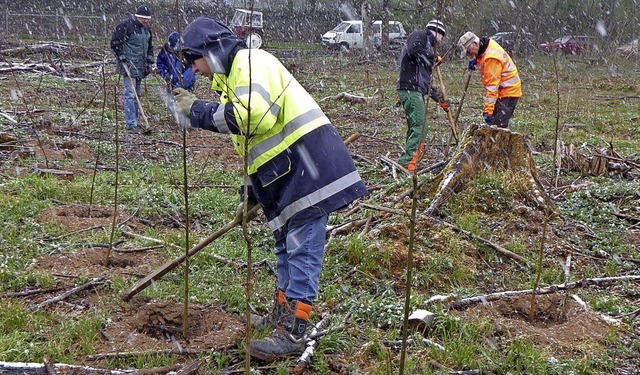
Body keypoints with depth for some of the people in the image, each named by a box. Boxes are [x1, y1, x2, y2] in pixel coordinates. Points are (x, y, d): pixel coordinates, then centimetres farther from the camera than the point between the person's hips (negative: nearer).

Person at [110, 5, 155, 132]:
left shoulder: (147, 29, 13)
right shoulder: (125, 26, -11)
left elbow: (150, 46, 26)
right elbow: (115, 43, -10)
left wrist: (150, 58, 13)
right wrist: (121, 58, -14)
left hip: (140, 67, 8)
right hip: (128, 65, -8)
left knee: (137, 95, 12)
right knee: (130, 94, -13)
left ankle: (134, 121, 20)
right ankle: (131, 124, -15)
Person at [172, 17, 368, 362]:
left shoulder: (249, 62, -10)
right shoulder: (233, 78, 23)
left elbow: (256, 116, -28)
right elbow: (256, 142, 27)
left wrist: (199, 111, -18)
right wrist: (252, 193, 25)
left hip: (307, 164, -11)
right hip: (288, 172, 11)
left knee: (301, 250, -8)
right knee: (286, 245, 19)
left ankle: (292, 334, -5)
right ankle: (282, 315, 32)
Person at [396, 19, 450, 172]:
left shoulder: (428, 49, 30)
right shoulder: (419, 35, 4)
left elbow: (426, 82, 32)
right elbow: (413, 50, -21)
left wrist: (439, 98, 31)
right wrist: (431, 59, -6)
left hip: (417, 91, 10)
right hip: (410, 89, -10)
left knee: (416, 129, 9)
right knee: (417, 126, -16)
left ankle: (407, 162, 10)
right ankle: (406, 162, -19)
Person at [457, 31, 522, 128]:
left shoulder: (491, 58, -26)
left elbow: (492, 86, -28)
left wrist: (488, 111, -30)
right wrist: (476, 61, 2)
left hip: (508, 92, -10)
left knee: (498, 125, -16)